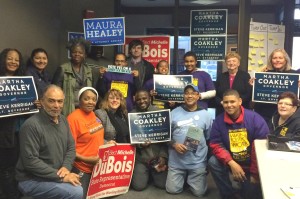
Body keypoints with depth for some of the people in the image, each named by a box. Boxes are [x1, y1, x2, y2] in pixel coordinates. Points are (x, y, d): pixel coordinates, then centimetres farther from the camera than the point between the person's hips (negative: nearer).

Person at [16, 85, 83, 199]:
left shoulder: (63, 120, 6)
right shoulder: (31, 125, -19)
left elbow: (71, 147, 10)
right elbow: (30, 161, -22)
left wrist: (66, 167, -10)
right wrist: (60, 177, -22)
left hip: (57, 175, 7)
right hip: (32, 180, -7)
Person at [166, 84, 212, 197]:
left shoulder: (205, 115, 3)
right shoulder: (174, 113, 2)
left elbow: (210, 139, 7)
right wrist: (174, 144, -13)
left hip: (198, 162, 0)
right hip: (176, 161, 0)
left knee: (199, 192, 0)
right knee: (172, 190, 0)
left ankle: (190, 179, 31)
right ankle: (184, 177, 30)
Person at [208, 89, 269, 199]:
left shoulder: (255, 118, -18)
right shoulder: (219, 121, -11)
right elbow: (216, 145, -9)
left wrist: (255, 174, -14)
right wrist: (231, 163, -24)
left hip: (252, 164, -1)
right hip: (232, 162, 2)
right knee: (213, 162, -24)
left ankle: (247, 184, 38)